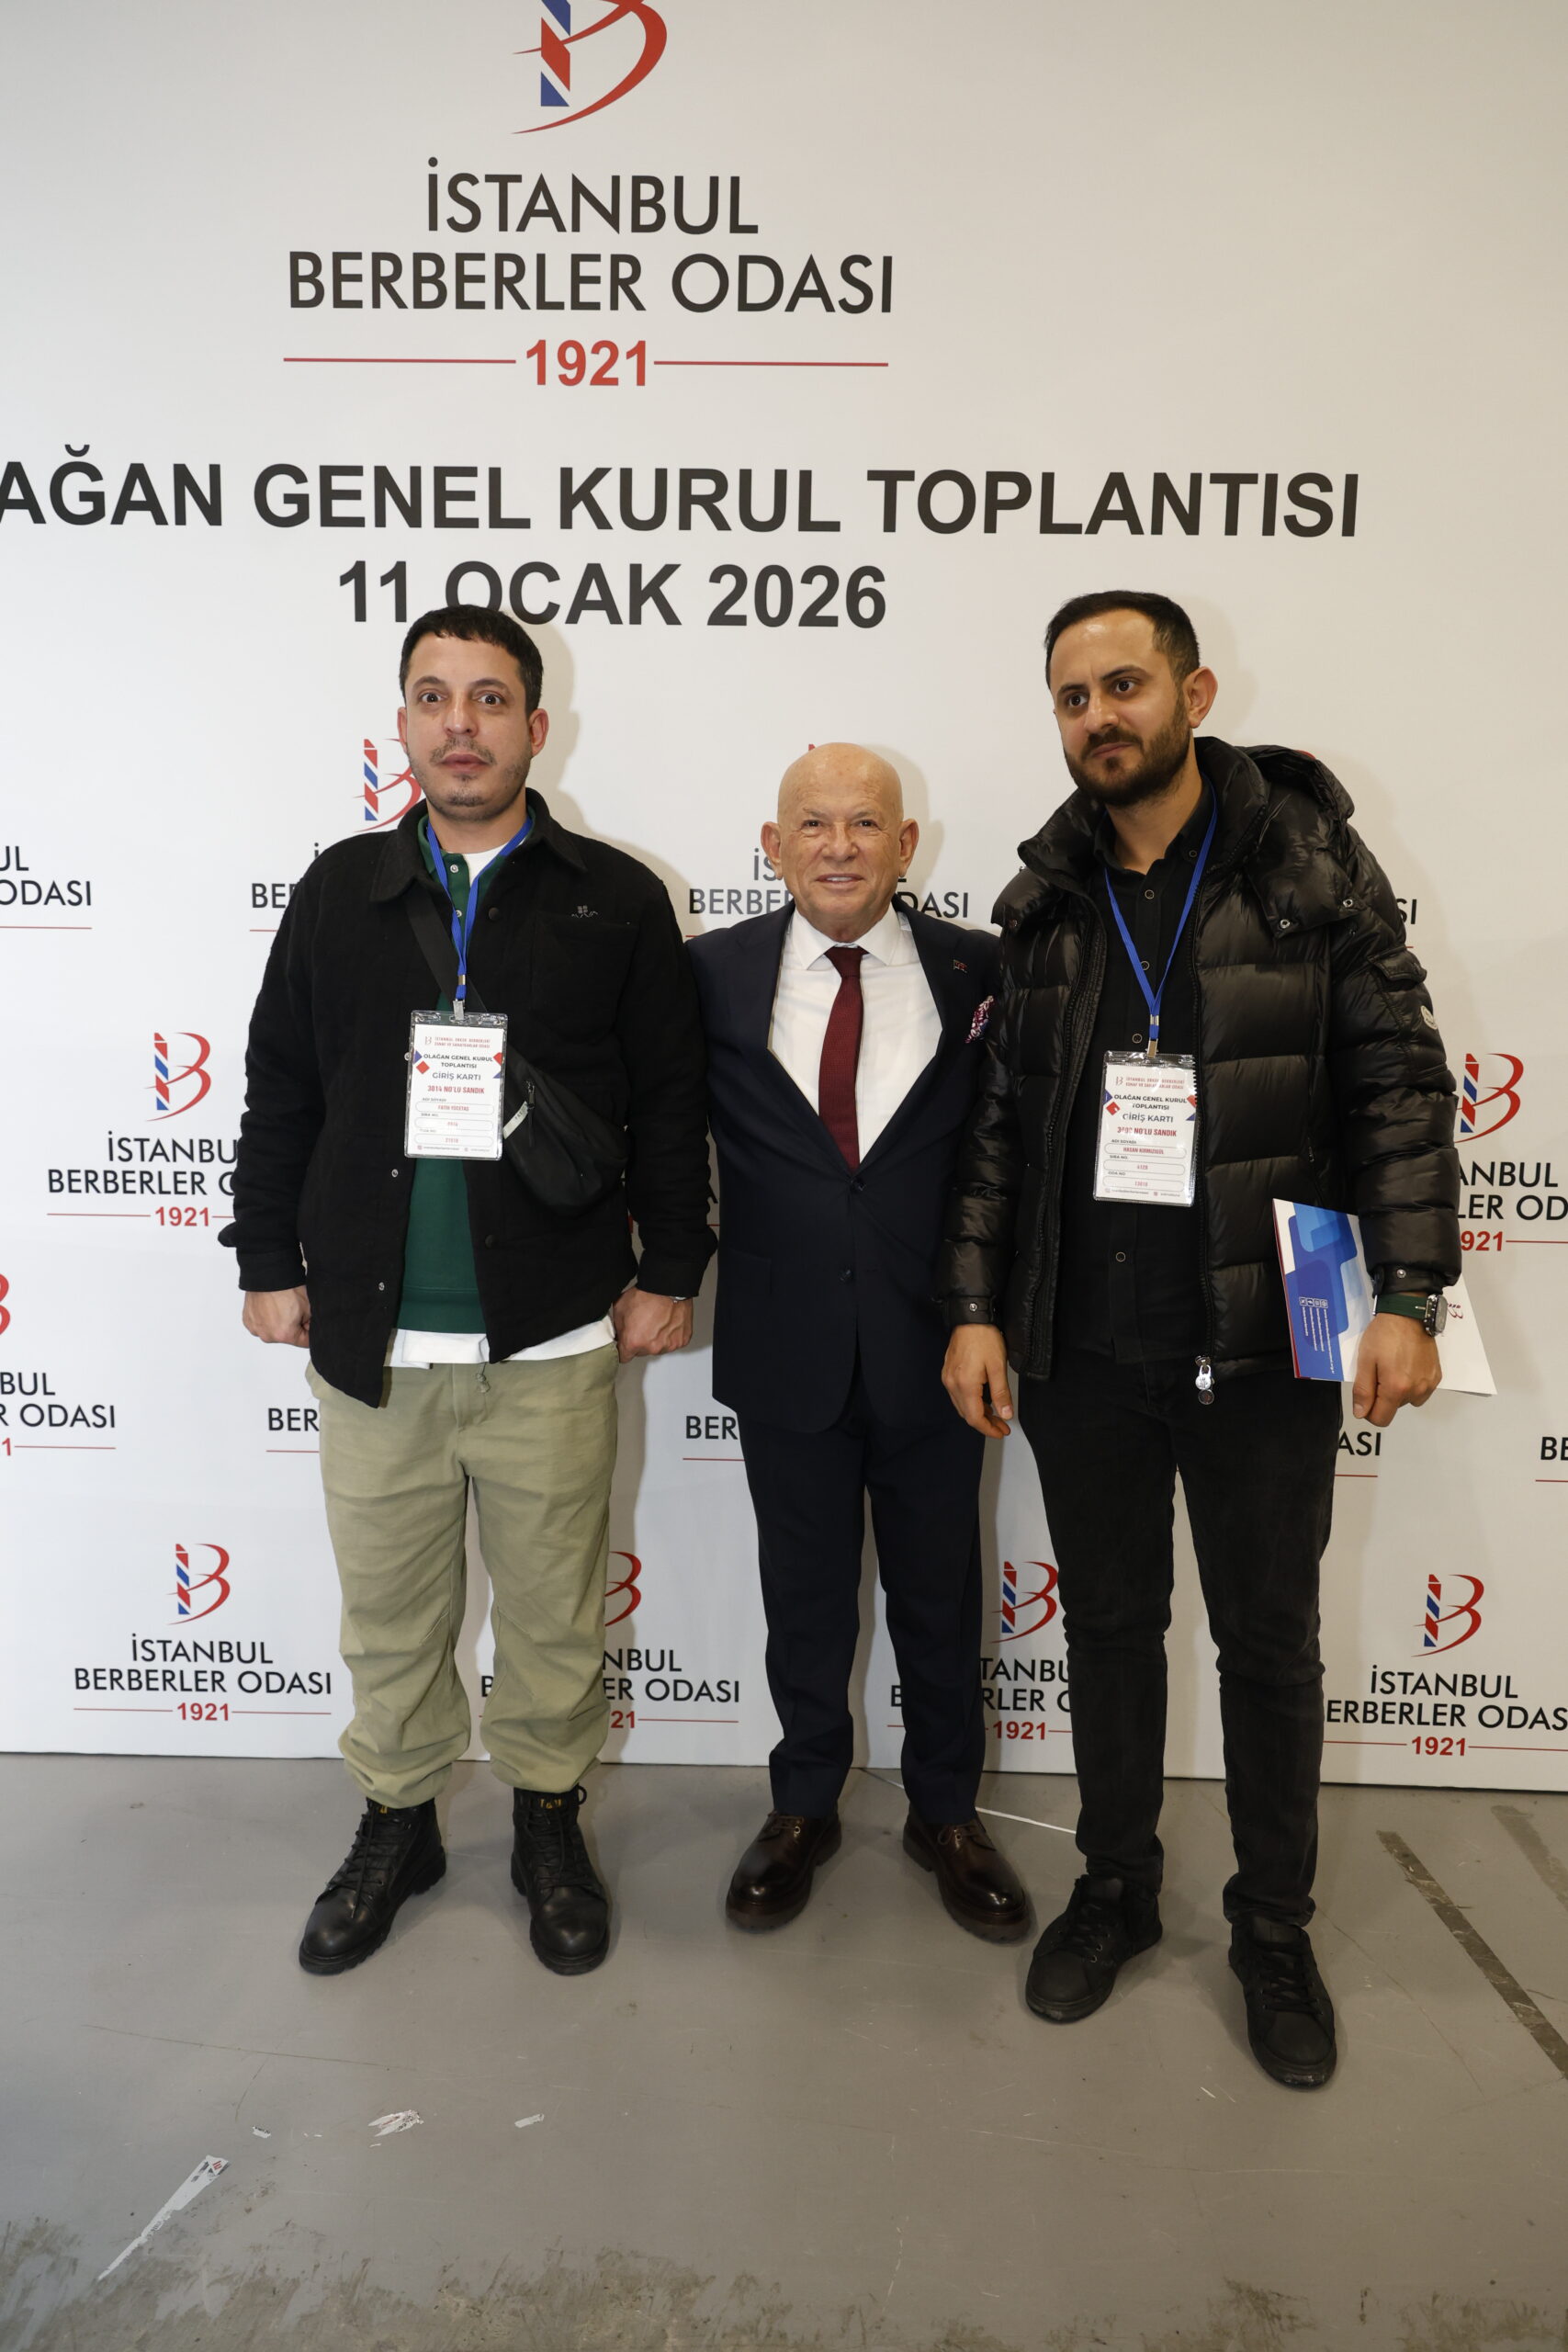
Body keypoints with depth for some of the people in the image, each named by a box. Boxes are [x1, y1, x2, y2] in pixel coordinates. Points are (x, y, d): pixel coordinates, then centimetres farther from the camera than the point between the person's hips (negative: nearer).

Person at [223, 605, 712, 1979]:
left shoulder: (615, 899, 1)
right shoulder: (339, 892, 7)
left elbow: (670, 1103, 1)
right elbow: (281, 1091, 10)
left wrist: (668, 1270, -1)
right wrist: (271, 1263, 7)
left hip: (551, 1341, -1)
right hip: (368, 1340, 2)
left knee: (554, 1607, 12)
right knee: (388, 1608, 15)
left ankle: (549, 1822, 34)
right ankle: (397, 1824, 37)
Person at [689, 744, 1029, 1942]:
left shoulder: (979, 971, -4)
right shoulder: (716, 973, -2)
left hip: (933, 1342, 0)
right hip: (787, 1343, 1)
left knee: (940, 1592, 15)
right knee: (804, 1592, 16)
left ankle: (946, 1811, 38)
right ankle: (804, 1807, 38)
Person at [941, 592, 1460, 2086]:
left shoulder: (1312, 870, -3)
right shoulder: (1044, 904, 6)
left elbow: (1399, 1085, -5)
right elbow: (1002, 1122, 7)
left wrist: (1407, 1294, -13)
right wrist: (976, 1307, 1)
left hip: (1263, 1348, -2)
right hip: (1082, 1348, 3)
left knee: (1270, 1641, 12)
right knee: (1108, 1623, 16)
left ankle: (1274, 1931, 33)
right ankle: (1116, 1889, 37)